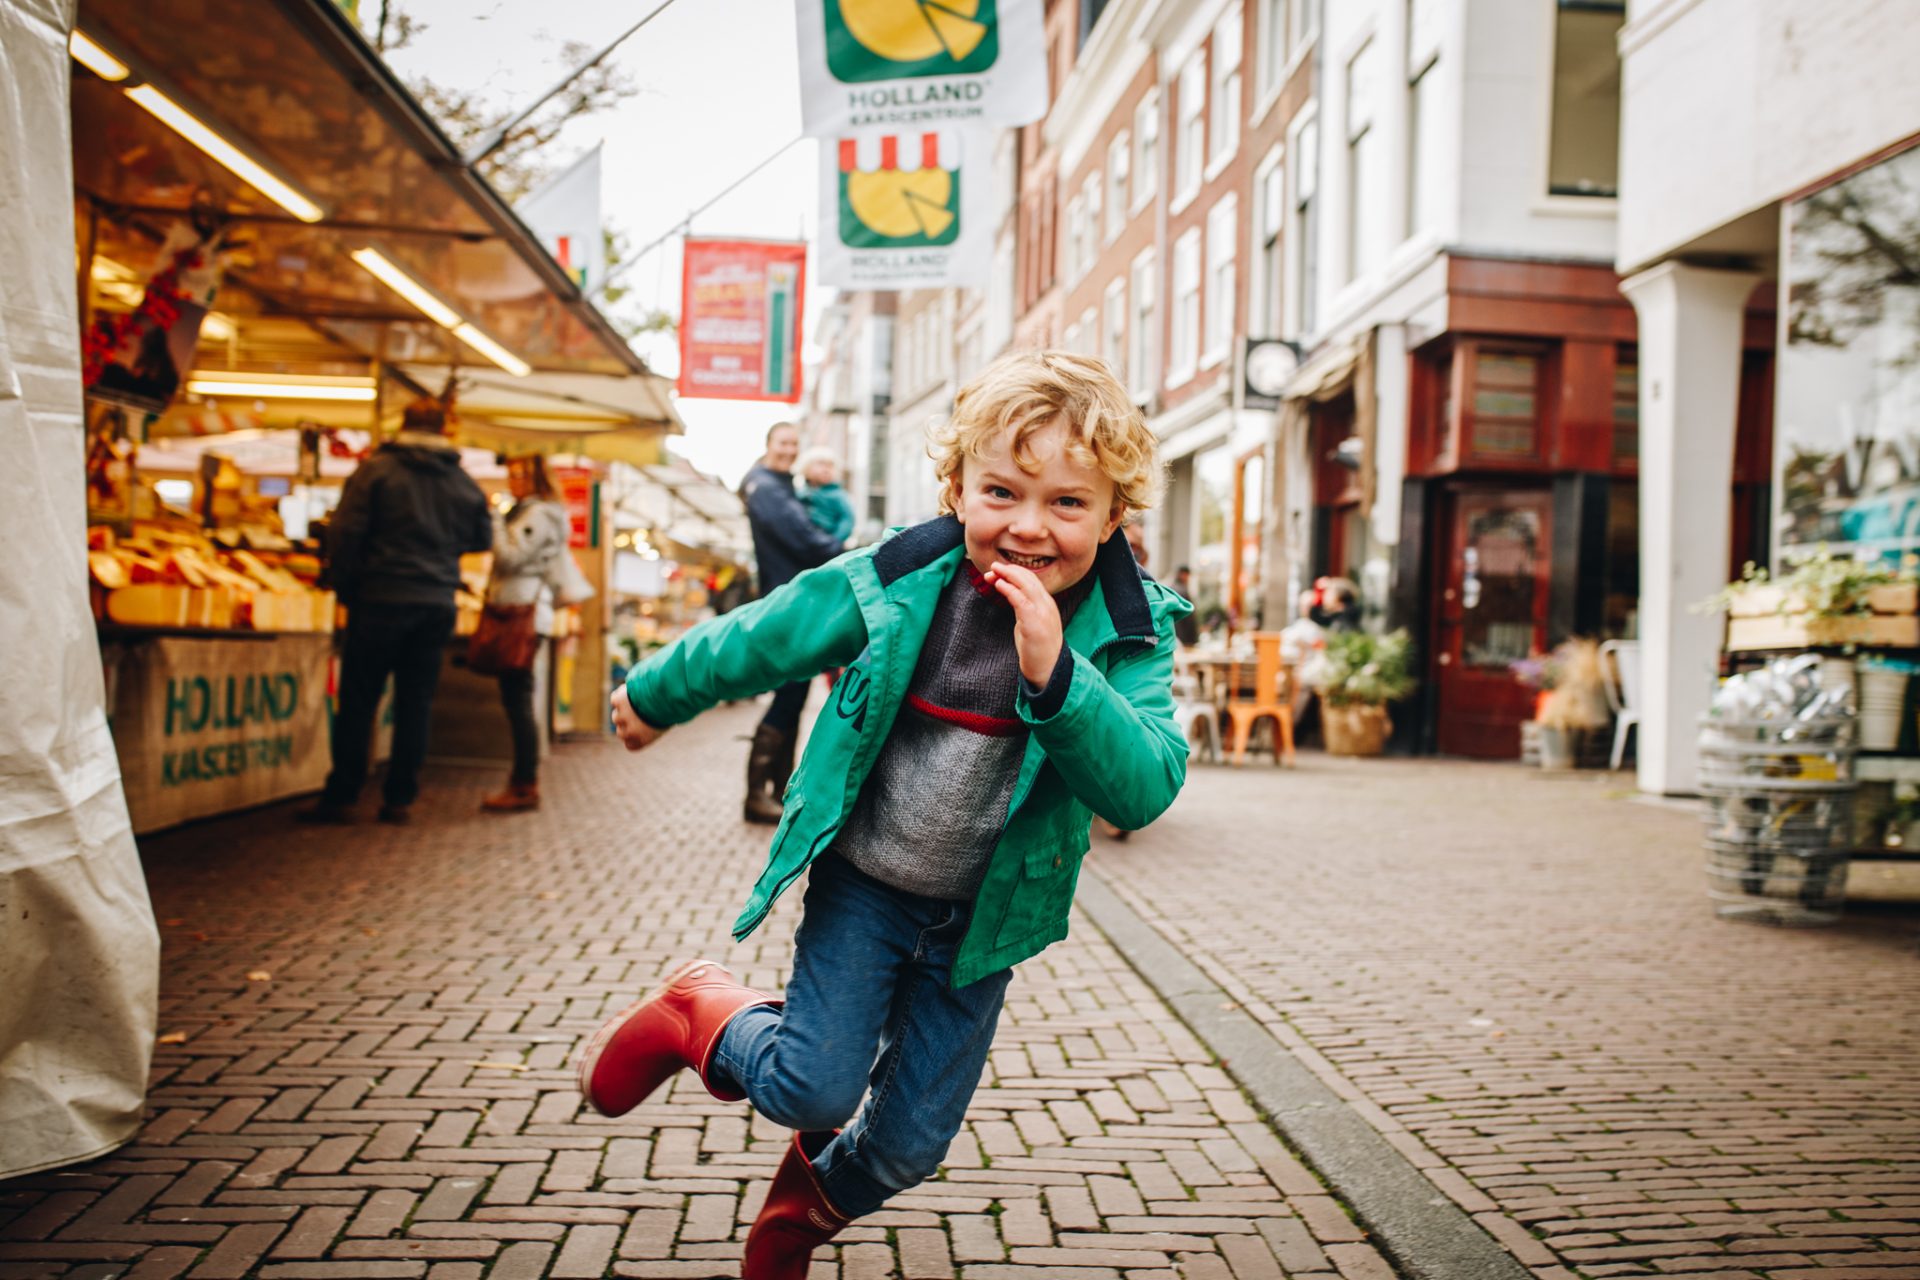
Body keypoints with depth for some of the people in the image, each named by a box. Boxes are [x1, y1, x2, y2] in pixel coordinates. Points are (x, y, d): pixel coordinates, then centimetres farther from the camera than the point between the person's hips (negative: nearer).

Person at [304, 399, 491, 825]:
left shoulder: (375, 470, -4)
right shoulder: (464, 482, 6)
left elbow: (345, 532, -8)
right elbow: (483, 539, 16)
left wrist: (345, 588, 2)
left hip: (382, 599, -3)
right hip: (438, 605, 3)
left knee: (358, 700, 3)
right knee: (415, 702, 8)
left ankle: (341, 797, 5)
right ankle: (399, 799, 10)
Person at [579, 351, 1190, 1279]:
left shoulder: (1128, 636, -16)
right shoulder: (893, 585, -17)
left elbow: (1145, 790, -28)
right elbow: (755, 642, -1)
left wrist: (1055, 672, -42)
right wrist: (654, 695, 14)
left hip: (980, 918, 2)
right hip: (863, 885, -1)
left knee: (908, 1146, 12)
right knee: (812, 1092, -12)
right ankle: (699, 1017, 22)